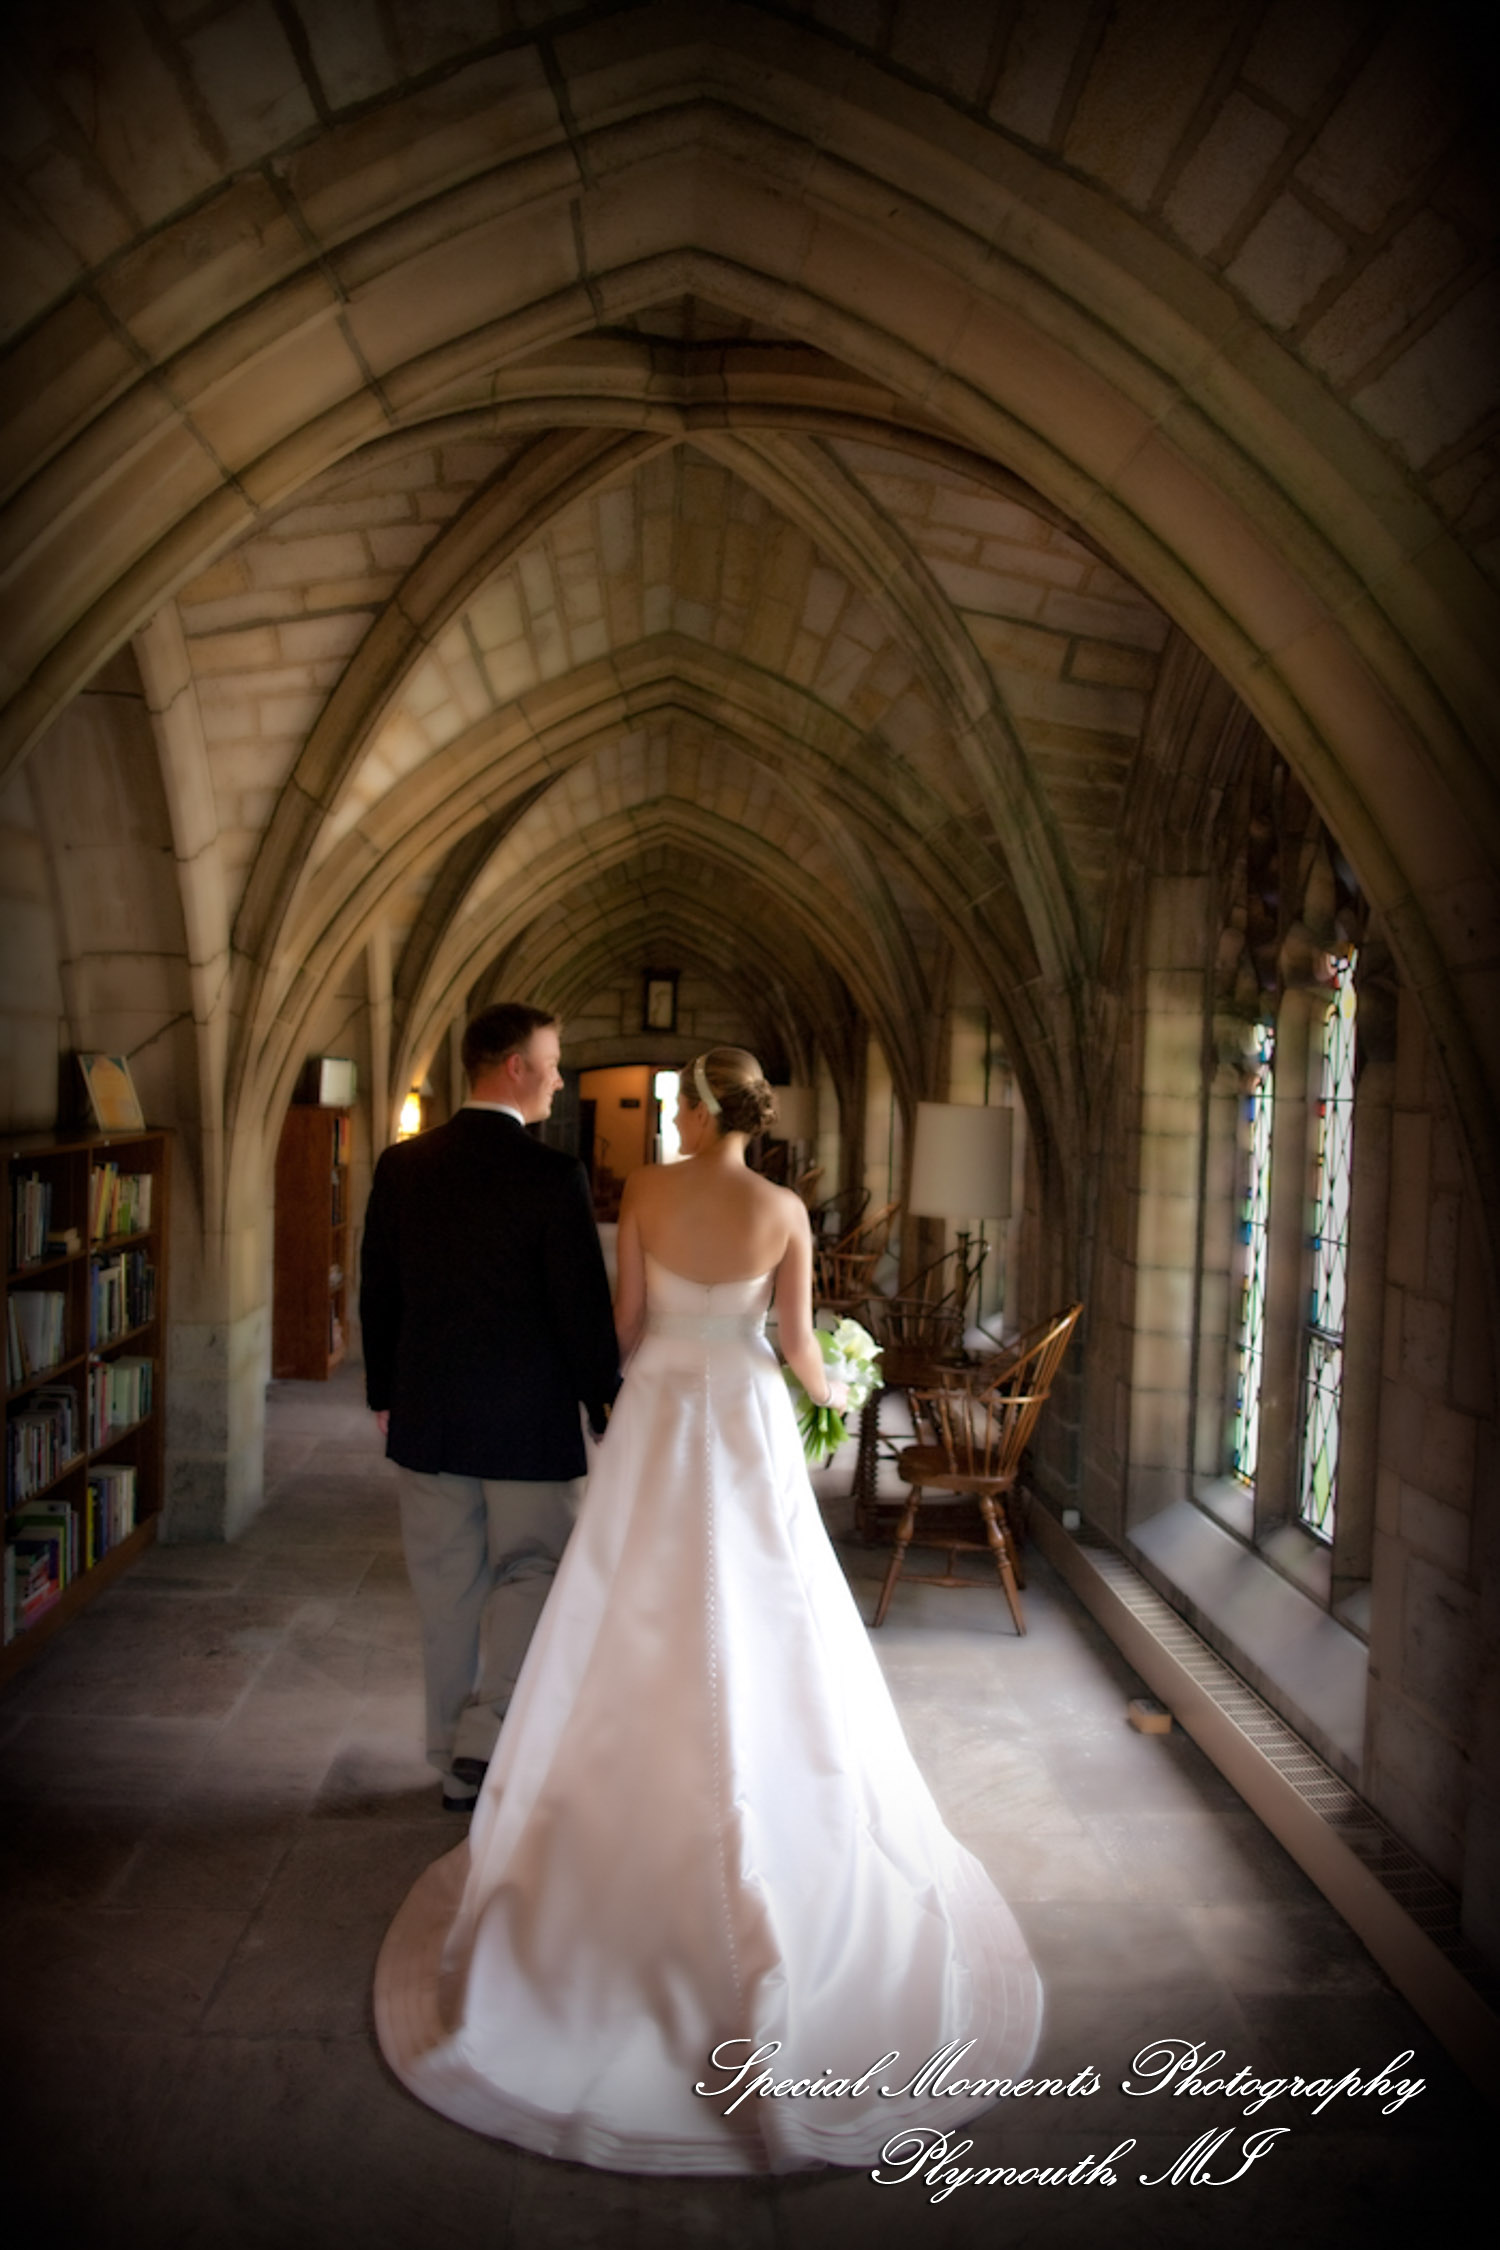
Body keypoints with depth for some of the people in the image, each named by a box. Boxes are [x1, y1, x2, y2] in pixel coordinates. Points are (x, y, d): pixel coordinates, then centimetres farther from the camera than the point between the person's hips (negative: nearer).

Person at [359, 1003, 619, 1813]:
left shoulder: (400, 1165, 0)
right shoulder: (552, 1176, -15)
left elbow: (376, 1293, 6)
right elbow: (584, 1311, -13)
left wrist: (385, 1397, 17)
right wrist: (606, 1409, 0)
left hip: (426, 1417, 5)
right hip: (529, 1420, -4)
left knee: (446, 1591, 14)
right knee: (529, 1573, 14)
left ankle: (458, 1764, 26)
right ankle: (488, 1731, 2)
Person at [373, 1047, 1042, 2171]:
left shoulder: (646, 1189, -7)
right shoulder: (785, 1211, -6)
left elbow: (628, 1316, -2)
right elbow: (798, 1342, -2)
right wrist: (828, 1391, 19)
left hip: (658, 1415, 0)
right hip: (747, 1418, 0)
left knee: (641, 1632, 13)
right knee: (754, 1626, 12)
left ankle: (641, 1808, 25)